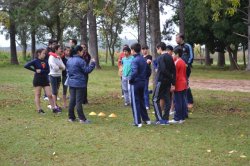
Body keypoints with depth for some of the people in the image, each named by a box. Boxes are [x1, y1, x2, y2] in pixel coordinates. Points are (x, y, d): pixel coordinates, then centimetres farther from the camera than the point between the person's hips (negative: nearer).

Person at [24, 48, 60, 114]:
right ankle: (39, 109, 12)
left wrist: (41, 71, -16)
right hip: (38, 80, -4)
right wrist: (35, 70, -12)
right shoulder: (35, 61, -7)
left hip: (45, 80, 4)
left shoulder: (45, 61, 5)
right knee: (38, 95, 5)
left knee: (49, 95, 2)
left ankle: (54, 108, 7)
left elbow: (48, 71, -1)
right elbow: (26, 66, -16)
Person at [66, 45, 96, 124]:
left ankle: (71, 117, 16)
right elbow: (87, 70, -15)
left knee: (72, 100, 12)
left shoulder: (69, 60, 9)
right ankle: (82, 118, -1)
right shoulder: (80, 61, -17)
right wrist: (92, 63, -6)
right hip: (79, 83, -7)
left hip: (71, 83, 7)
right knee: (79, 101, -5)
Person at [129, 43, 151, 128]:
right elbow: (148, 72, 14)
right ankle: (146, 119, 25)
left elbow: (134, 72, -28)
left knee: (135, 102, 0)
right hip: (142, 83, 8)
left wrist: (130, 79, -14)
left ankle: (138, 122, 1)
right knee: (141, 101, 20)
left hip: (135, 83, -8)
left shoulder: (135, 60, -16)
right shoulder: (143, 60, 9)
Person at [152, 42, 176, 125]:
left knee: (155, 100, 0)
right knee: (167, 100, 9)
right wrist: (173, 83, 7)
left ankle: (160, 119, -5)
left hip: (161, 81, -8)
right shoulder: (170, 57, 11)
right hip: (168, 82, 8)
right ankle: (165, 119, 11)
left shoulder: (161, 57, -12)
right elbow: (173, 70, 9)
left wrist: (171, 79, -11)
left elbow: (163, 70, -21)